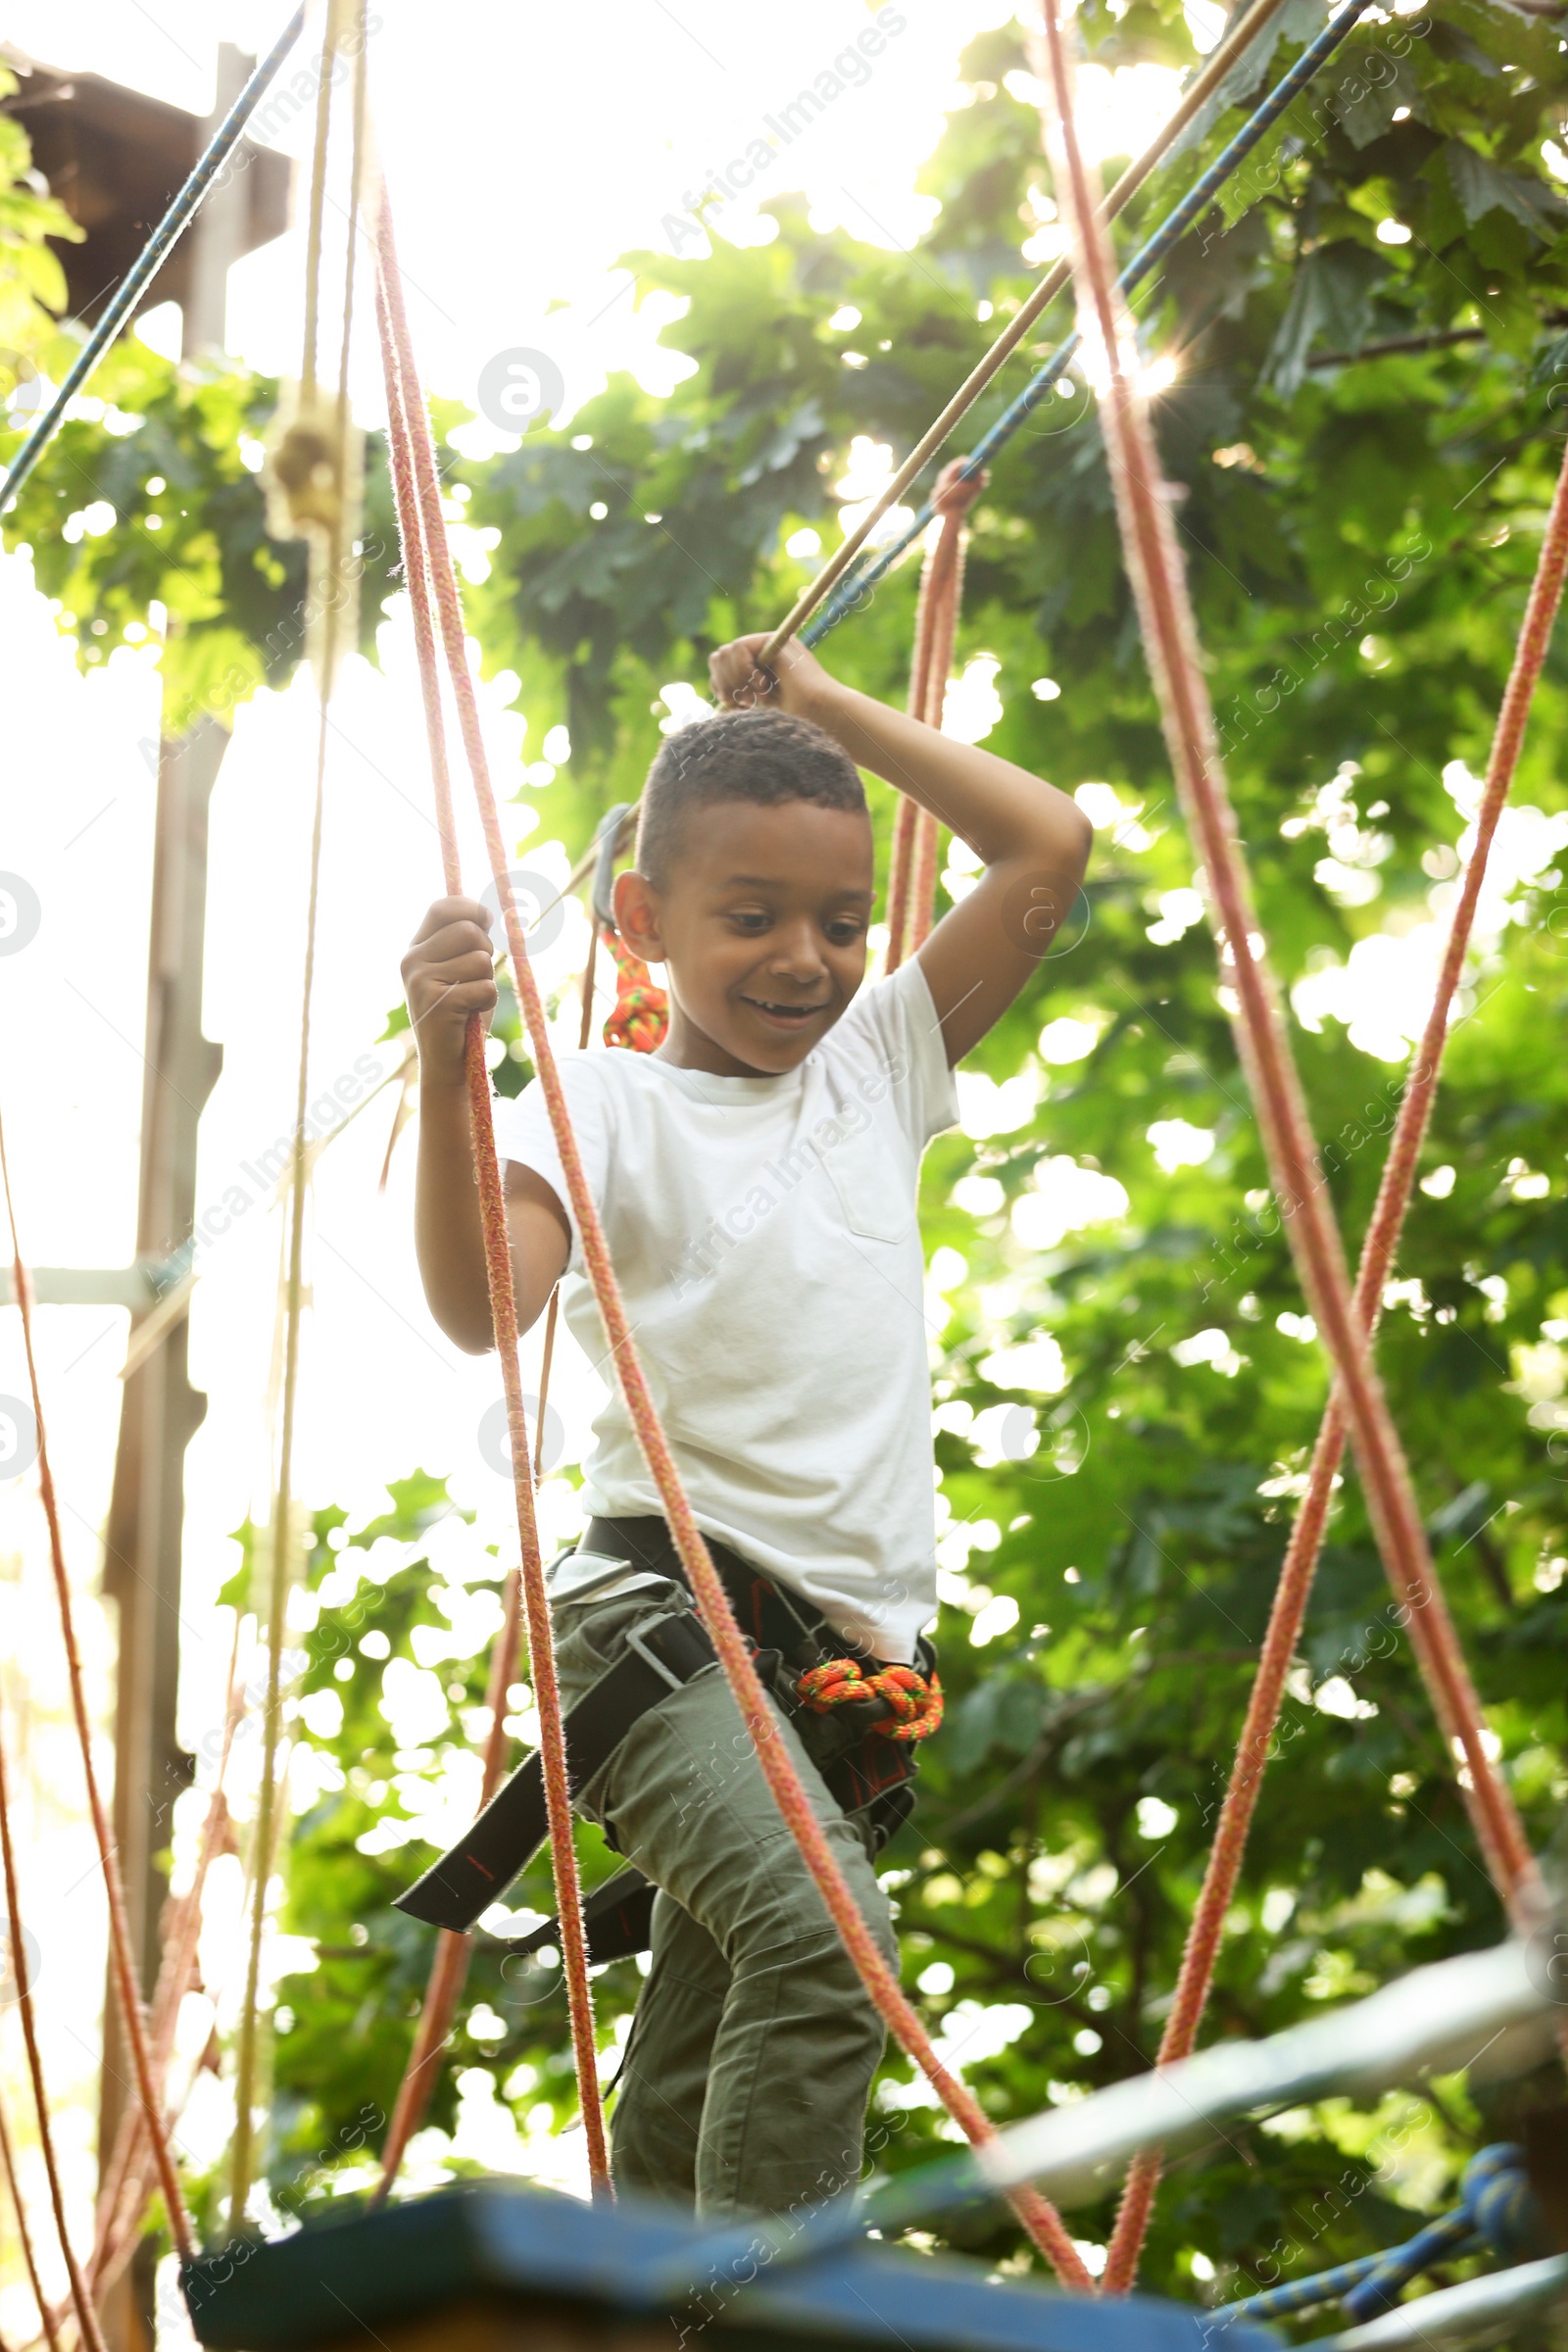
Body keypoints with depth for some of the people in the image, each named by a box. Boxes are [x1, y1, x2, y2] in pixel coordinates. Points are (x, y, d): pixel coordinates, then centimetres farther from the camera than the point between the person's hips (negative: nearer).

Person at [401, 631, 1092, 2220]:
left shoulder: (877, 1063, 17)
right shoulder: (605, 1106, -1)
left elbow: (1050, 848, 18)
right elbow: (485, 1306, -18)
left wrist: (828, 710, 16)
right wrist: (448, 1060, -32)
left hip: (856, 1646, 6)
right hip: (666, 1612, -6)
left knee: (702, 2072, 10)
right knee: (817, 1936, -31)